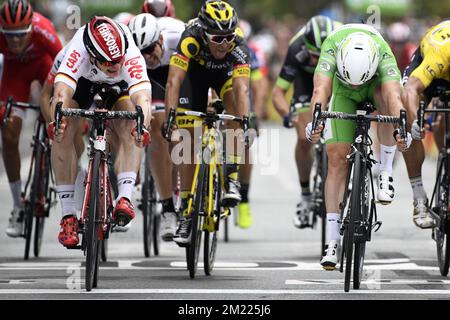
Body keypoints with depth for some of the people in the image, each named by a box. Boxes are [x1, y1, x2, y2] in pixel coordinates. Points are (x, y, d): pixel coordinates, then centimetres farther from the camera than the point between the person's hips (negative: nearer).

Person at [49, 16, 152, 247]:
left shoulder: (131, 57, -41)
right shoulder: (78, 51, -42)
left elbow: (143, 96, -54)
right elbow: (62, 92, -53)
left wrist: (142, 125, -74)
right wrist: (57, 119, -72)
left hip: (118, 85, 0)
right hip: (82, 79, 0)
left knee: (128, 131, -28)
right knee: (62, 133, -21)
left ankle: (125, 198, -30)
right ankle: (68, 215, -18)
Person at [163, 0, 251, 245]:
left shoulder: (238, 49, -38)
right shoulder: (191, 40, -40)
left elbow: (242, 89, -47)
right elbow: (174, 81, -46)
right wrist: (170, 115, -59)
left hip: (225, 73, 0)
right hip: (197, 72, 0)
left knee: (234, 110, -32)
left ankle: (232, 179, -23)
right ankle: (186, 213, 3)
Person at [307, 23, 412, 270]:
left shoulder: (383, 54, -39)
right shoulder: (331, 47, -38)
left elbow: (393, 95, -51)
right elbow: (321, 89, -50)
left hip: (375, 84, -1)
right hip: (343, 93, 1)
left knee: (384, 96, -38)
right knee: (337, 159, -12)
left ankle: (386, 170, -22)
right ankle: (332, 240, -7)